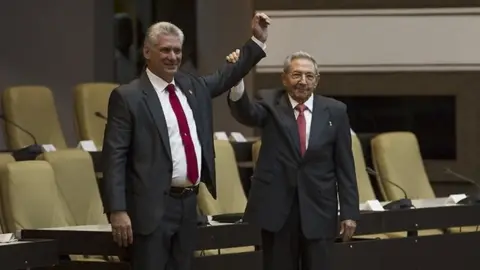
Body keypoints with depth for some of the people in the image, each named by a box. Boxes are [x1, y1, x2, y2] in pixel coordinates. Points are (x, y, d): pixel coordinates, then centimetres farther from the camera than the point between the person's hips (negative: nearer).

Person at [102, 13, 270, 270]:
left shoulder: (193, 87, 12)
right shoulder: (128, 97, -8)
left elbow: (227, 76, 30)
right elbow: (114, 157, -11)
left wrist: (258, 40, 22)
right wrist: (117, 210, -18)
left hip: (189, 202, 7)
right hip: (152, 206, -7)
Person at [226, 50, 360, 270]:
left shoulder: (334, 111, 4)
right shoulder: (270, 104, 2)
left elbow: (345, 166, 4)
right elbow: (245, 112, -21)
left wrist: (349, 211, -1)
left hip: (319, 210, 1)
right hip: (276, 208, 0)